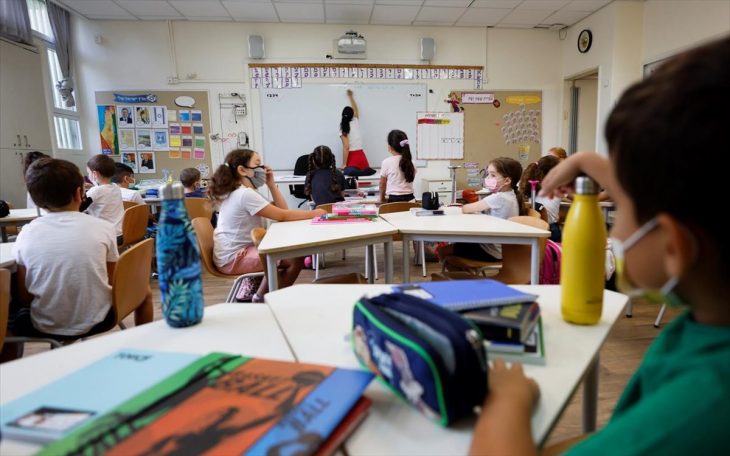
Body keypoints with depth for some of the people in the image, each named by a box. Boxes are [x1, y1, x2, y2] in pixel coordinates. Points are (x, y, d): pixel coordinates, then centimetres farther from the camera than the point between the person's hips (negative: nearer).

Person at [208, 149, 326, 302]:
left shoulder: (240, 192, 14)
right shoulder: (245, 194, -19)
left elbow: (281, 210, 11)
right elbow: (282, 216, -20)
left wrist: (271, 184, 3)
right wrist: (313, 213, -11)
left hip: (236, 252, 10)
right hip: (234, 258, -10)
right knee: (296, 259, -14)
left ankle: (261, 294, 19)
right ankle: (262, 299, 2)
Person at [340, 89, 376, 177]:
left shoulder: (343, 129, -7)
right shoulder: (356, 122, 6)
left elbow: (346, 147, -14)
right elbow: (355, 109, 28)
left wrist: (344, 164, -10)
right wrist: (351, 96, 41)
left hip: (352, 158, -4)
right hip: (361, 156, 4)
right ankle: (367, 171, -19)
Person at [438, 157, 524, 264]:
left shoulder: (499, 198, -24)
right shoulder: (510, 195, 5)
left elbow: (466, 209, -16)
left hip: (492, 252, -10)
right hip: (498, 247, 10)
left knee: (443, 250, -3)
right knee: (457, 242, 23)